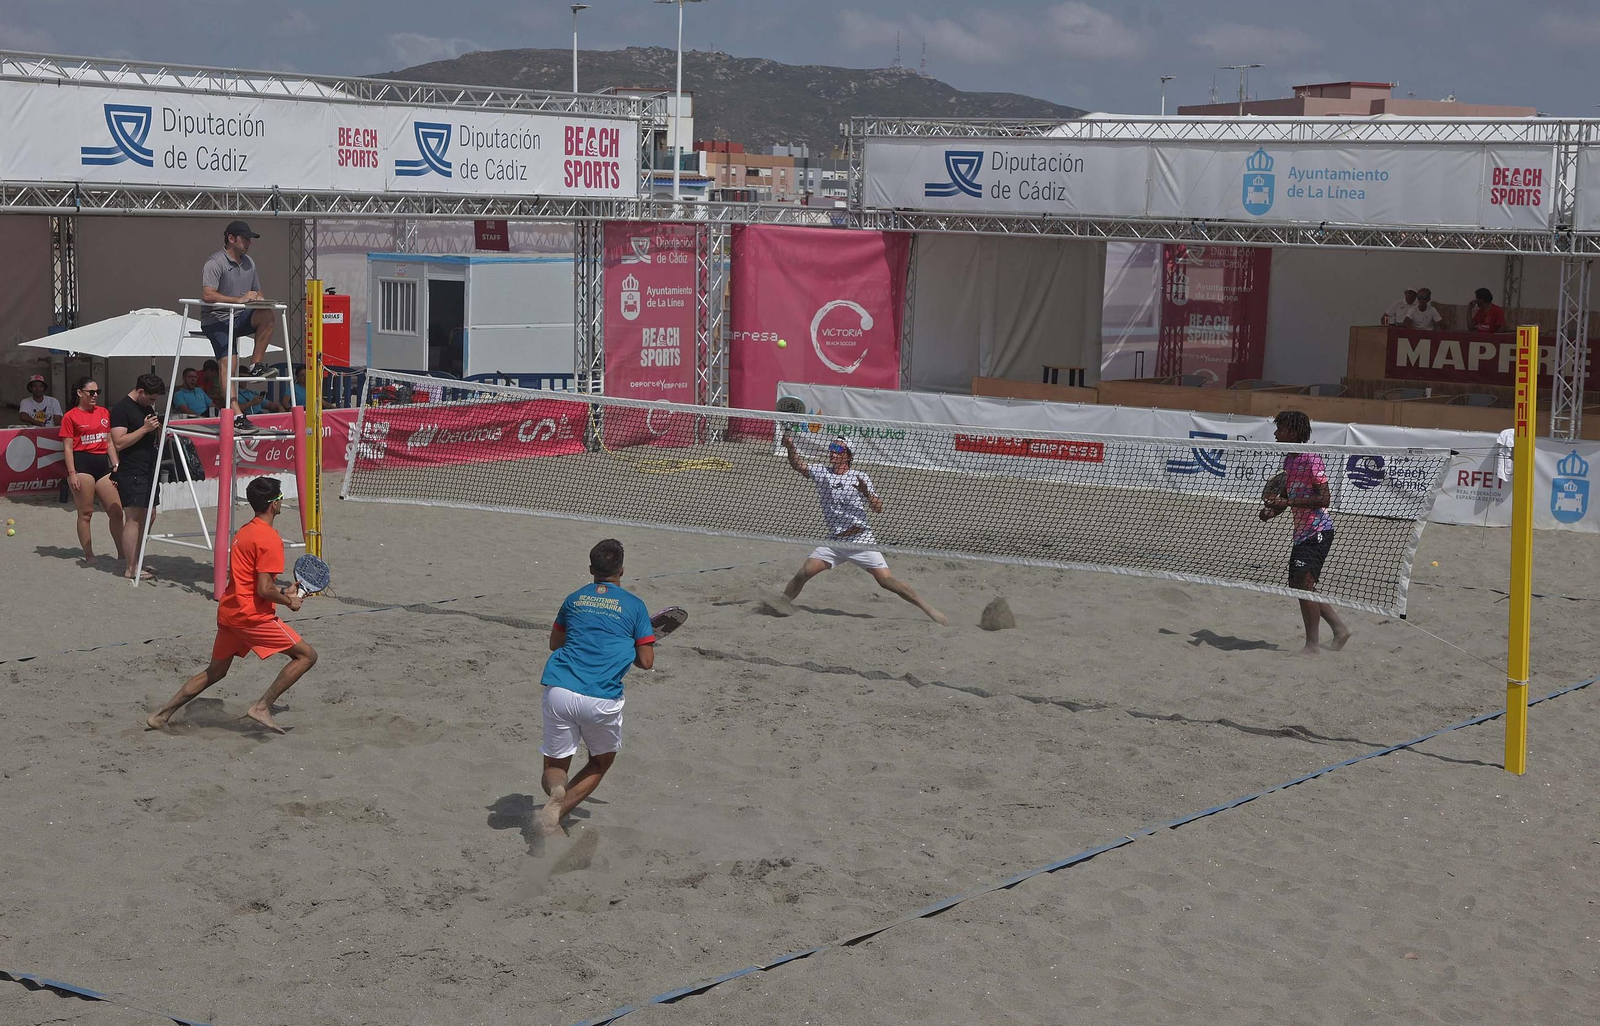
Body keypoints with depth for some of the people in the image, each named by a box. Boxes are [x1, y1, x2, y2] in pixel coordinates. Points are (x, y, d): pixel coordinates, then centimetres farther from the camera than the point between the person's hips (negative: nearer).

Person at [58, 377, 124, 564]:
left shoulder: (104, 413, 13)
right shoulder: (71, 417, -2)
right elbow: (67, 447, -4)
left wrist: (116, 466, 9)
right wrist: (72, 473, -12)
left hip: (103, 464, 5)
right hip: (82, 463, -5)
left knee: (116, 512, 2)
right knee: (85, 512, 0)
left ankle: (122, 554, 9)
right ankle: (89, 555, 8)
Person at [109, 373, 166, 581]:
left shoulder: (147, 408, 16)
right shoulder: (121, 408, -12)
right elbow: (119, 442, -20)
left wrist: (158, 428, 7)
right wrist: (145, 429, -22)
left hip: (148, 469, 10)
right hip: (131, 472, -10)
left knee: (149, 515, 13)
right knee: (133, 518, -8)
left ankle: (135, 559, 23)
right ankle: (131, 569, -6)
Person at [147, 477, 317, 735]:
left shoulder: (244, 531, 14)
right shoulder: (270, 539, -15)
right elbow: (264, 589, -20)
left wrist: (282, 591, 19)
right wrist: (289, 602, -3)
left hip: (228, 612, 9)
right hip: (254, 616, -9)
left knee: (214, 672, 23)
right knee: (307, 655, -3)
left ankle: (161, 715, 24)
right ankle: (262, 707, -7)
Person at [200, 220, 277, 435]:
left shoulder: (248, 263, 13)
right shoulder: (215, 262, -12)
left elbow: (257, 292, 23)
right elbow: (208, 295, -25)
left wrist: (258, 298, -3)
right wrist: (239, 299, -30)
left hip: (239, 318, 7)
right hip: (216, 320, -6)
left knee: (268, 316, -22)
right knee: (229, 362, -20)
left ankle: (255, 365, -13)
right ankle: (236, 415, -24)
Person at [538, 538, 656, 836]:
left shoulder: (574, 599, 16)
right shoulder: (634, 605, 6)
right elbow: (646, 662, 5)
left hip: (560, 690, 2)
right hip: (603, 699, -2)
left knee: (555, 766, 16)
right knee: (601, 762, 21)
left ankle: (555, 789, -21)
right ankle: (558, 810, -4)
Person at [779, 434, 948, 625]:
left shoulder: (860, 478, -2)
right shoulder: (821, 472, 4)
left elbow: (878, 508, -6)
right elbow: (799, 466, -13)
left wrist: (866, 492, -25)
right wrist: (791, 449, -32)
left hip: (861, 540, -3)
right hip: (834, 541, 3)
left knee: (886, 580, -10)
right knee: (804, 573, -10)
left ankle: (929, 610, -2)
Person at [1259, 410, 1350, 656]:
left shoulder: (1311, 460, -16)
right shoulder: (1288, 460, 12)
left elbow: (1323, 499, -21)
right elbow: (1286, 494, 23)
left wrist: (1287, 502, -27)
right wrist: (1272, 510, 2)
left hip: (1317, 530, -10)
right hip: (1302, 532, 10)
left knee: (1304, 584, -13)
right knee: (1297, 585, 13)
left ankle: (1312, 645, -7)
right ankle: (1339, 629, 23)